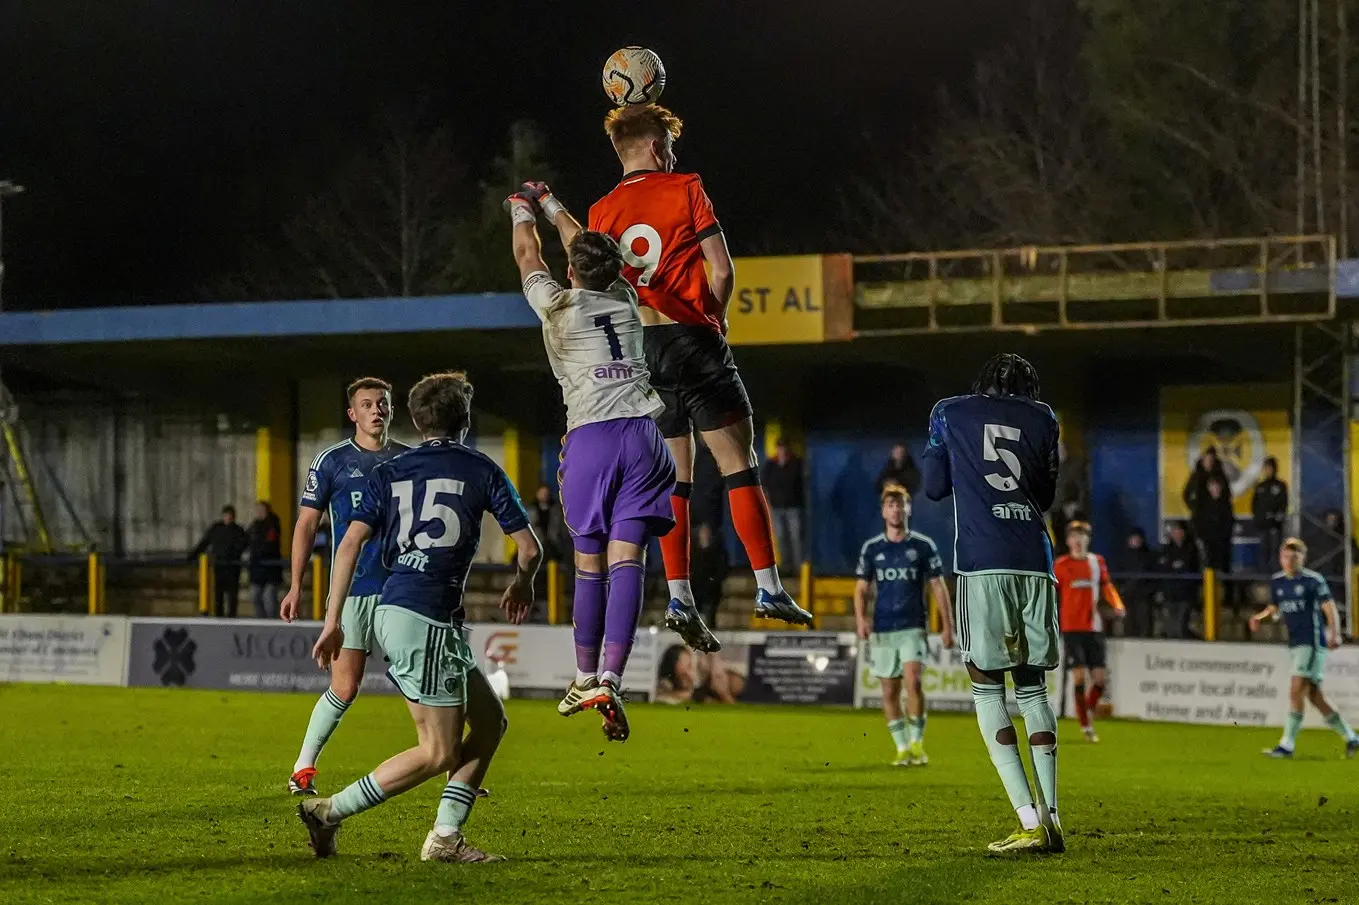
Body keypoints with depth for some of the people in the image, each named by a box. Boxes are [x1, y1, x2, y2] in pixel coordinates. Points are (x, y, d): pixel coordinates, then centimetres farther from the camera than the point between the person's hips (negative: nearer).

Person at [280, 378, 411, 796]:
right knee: (345, 687, -7)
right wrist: (296, 585, -1)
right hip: (352, 590, -3)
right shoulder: (331, 460, 1)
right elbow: (307, 523, 4)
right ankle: (303, 769, 6)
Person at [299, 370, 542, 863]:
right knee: (439, 753, -2)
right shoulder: (481, 470, 3)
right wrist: (522, 584, 27)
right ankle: (329, 812, -6)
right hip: (426, 619, -7)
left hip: (391, 612, 7)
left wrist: (332, 621, 3)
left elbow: (350, 543, 3)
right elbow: (529, 548, 5)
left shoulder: (387, 472, 14)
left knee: (490, 720, 14)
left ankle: (445, 838, 9)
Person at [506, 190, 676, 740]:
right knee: (627, 558, -8)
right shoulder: (625, 300, 14)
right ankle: (610, 682, -18)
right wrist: (553, 208, 49)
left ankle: (586, 678, 15)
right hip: (641, 432, 2)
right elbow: (587, 247, 33)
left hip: (589, 436, -2)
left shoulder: (558, 307, 5)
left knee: (589, 562, 7)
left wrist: (522, 214, 45)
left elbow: (528, 257, 25)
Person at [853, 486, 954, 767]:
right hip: (882, 628, 2)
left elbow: (938, 587, 4)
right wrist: (860, 618, -9)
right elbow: (861, 588, 9)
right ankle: (902, 749, 12)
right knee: (890, 691, 2)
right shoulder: (871, 548, 6)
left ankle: (917, 743, -7)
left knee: (913, 681, -19)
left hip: (914, 627, -2)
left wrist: (948, 625, -1)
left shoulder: (924, 546, 2)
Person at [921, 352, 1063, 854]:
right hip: (1035, 562, 3)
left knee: (987, 686, 1)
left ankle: (1030, 822, -12)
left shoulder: (950, 413, 12)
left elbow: (935, 487, 17)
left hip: (982, 563, -3)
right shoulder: (1043, 418, 15)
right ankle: (1051, 816, 5)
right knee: (1032, 685, 13)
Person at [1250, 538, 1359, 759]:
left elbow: (1330, 609, -10)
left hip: (1313, 642, -7)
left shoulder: (1314, 580, -8)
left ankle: (1287, 745, -10)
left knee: (1296, 691, -13)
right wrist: (1260, 617, 2)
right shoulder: (1277, 582, 11)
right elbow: (1274, 608, 23)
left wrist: (1335, 634, -23)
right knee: (1314, 697, 9)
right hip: (1295, 644, 7)